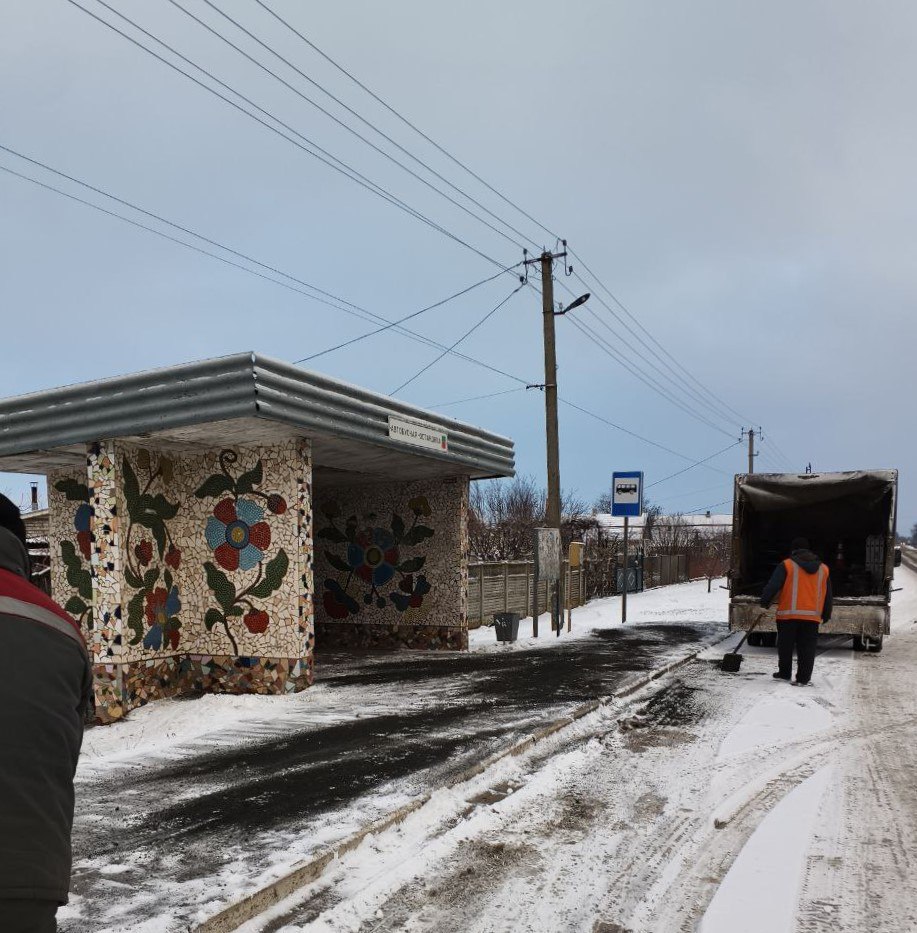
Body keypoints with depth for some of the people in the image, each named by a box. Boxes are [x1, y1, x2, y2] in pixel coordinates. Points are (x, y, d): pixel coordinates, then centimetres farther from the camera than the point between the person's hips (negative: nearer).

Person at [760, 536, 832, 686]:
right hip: (812, 616, 3)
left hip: (789, 614, -3)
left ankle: (784, 673, 20)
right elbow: (828, 596, 20)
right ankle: (803, 679, 3)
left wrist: (764, 602, 3)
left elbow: (773, 585, -8)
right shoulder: (823, 569, 14)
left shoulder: (786, 565, 0)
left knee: (785, 646, 11)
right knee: (807, 649, 6)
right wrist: (826, 616, 28)